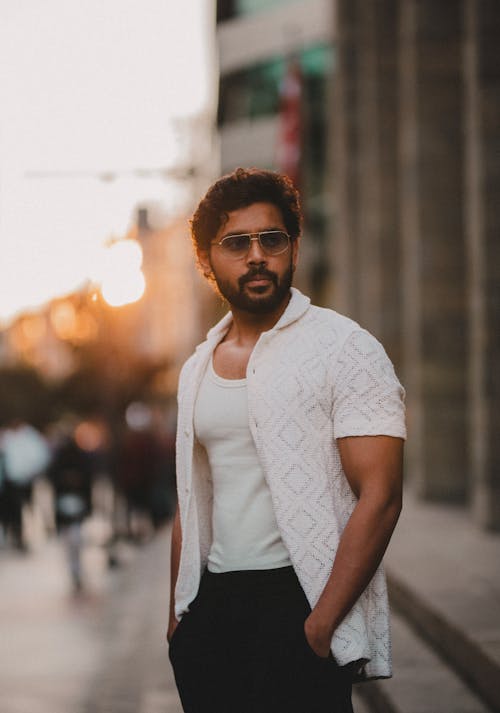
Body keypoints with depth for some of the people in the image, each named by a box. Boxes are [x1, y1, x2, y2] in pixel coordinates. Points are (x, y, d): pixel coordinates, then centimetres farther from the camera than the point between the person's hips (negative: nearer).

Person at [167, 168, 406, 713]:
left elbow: (379, 497, -13)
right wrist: (177, 616, 12)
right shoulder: (197, 370, 13)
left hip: (299, 601, -5)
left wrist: (321, 623, -18)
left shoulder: (345, 349, -6)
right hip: (211, 606, 6)